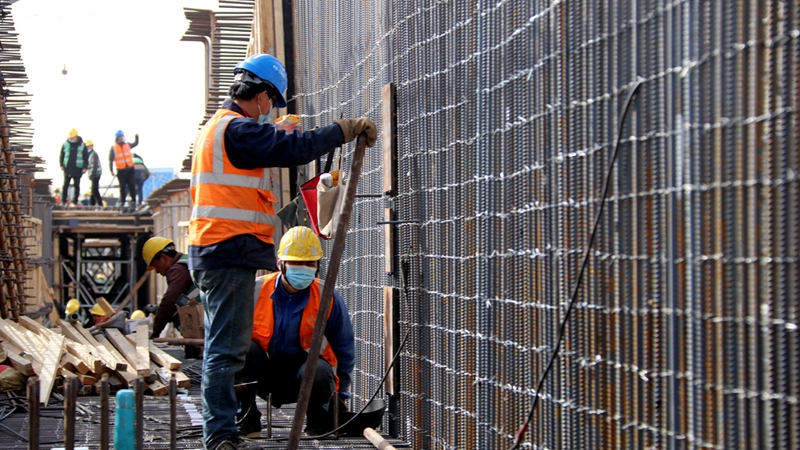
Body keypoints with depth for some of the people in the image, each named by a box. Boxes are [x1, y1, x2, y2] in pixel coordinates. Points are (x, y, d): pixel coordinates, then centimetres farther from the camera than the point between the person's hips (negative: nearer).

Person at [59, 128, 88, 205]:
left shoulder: (81, 145, -1)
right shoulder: (65, 144, 3)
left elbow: (86, 157, 4)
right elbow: (61, 155, 11)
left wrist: (85, 167, -3)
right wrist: (62, 165, 2)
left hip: (78, 169, -1)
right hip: (67, 168, 1)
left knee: (77, 185, 4)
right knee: (65, 185, -2)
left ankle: (75, 201, 11)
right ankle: (63, 201, 3)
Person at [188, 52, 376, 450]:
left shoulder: (214, 128, 21)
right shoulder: (238, 129, -13)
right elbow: (294, 148, -18)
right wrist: (344, 130, -9)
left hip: (212, 253, 11)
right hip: (230, 253, -11)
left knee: (221, 347, 14)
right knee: (227, 348, -9)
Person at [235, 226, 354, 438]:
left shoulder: (328, 299, -7)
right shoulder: (256, 291, -9)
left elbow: (344, 349, 5)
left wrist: (340, 393, 8)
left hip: (306, 368, -1)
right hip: (264, 376, 1)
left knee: (320, 372, -36)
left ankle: (319, 423, -2)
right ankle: (247, 422, -13)